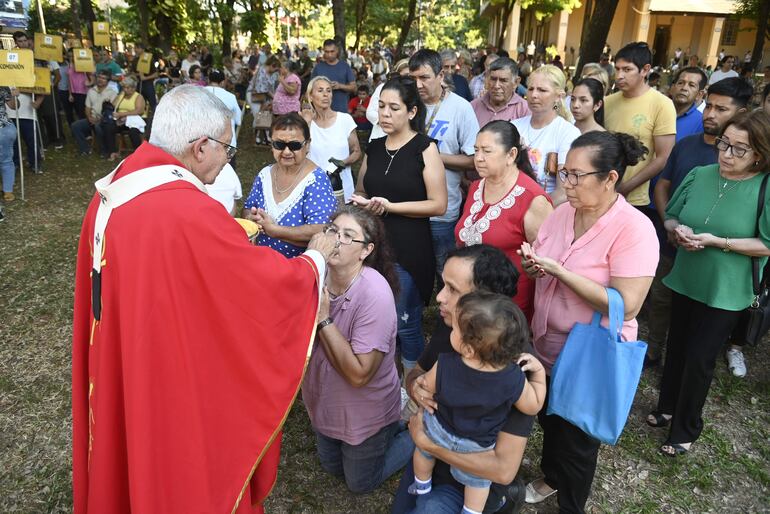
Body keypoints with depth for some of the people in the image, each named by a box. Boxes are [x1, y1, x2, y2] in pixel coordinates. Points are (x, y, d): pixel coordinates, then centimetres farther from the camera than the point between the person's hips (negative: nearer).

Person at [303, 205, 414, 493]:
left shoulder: (375, 294, -33)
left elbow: (359, 374, -32)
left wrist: (324, 318, -33)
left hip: (365, 414, -6)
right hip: (325, 402, 6)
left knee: (360, 483, 18)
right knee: (332, 468, 29)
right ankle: (392, 428, 43)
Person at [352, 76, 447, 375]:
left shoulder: (424, 148, -7)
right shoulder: (373, 148, 9)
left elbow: (438, 204, -11)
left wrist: (389, 206, -18)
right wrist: (361, 201, -2)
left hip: (409, 251, -5)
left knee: (405, 324, 2)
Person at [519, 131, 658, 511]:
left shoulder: (634, 229, -23)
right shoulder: (562, 213, -3)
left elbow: (626, 306, -29)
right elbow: (540, 265, 10)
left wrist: (559, 271, -30)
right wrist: (532, 263, -15)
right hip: (546, 345, 6)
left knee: (577, 439, 14)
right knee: (549, 420, 26)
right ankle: (551, 477, 55)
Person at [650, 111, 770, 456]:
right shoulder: (699, 175, -3)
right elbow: (670, 217, 7)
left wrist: (716, 241, -24)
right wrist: (679, 230, -14)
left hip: (725, 292, -4)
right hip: (685, 281, 4)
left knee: (699, 359, 4)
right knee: (676, 348, 18)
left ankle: (686, 429, 26)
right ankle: (668, 407, 41)